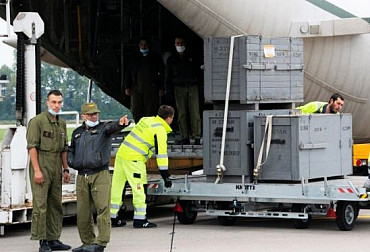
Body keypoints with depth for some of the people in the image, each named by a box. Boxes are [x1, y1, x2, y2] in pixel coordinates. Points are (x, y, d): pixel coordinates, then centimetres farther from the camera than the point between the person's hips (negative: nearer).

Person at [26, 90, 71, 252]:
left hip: (56, 167, 7)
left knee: (56, 204, 8)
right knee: (40, 204, -8)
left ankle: (53, 239, 14)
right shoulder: (37, 121, -7)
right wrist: (37, 170, -17)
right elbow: (32, 146, -11)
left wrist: (65, 169, 15)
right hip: (41, 165, -7)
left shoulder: (62, 123, 16)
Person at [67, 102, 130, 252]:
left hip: (100, 175, -5)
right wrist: (71, 162, 13)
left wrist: (120, 123, -44)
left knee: (102, 208, -12)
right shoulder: (77, 133, 18)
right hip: (82, 176, 5)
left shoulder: (103, 128, 3)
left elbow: (112, 127, -21)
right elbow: (71, 149, 33)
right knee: (83, 212, 5)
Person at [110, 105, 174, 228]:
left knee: (117, 186, 11)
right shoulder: (160, 130, -9)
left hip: (121, 154, 8)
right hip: (134, 159, -8)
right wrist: (165, 175, -12)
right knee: (138, 188, -1)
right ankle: (139, 219, 1)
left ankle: (112, 217, 19)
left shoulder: (146, 120, 15)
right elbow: (161, 153, -13)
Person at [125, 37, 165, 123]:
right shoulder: (135, 57, 19)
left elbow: (162, 73, 4)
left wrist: (161, 88, -5)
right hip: (136, 88, 3)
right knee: (136, 112, 0)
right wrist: (127, 87, 8)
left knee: (151, 112, -8)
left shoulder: (155, 57, 10)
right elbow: (128, 73, 19)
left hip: (151, 88, -3)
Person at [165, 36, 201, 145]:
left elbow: (199, 71, 11)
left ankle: (197, 137, -6)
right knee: (181, 113, -3)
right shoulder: (171, 59, 12)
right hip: (179, 88, 1)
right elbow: (168, 76, 14)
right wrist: (168, 90, 5)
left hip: (192, 87, -1)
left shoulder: (192, 57, 10)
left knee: (194, 113, -9)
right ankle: (185, 138, 0)